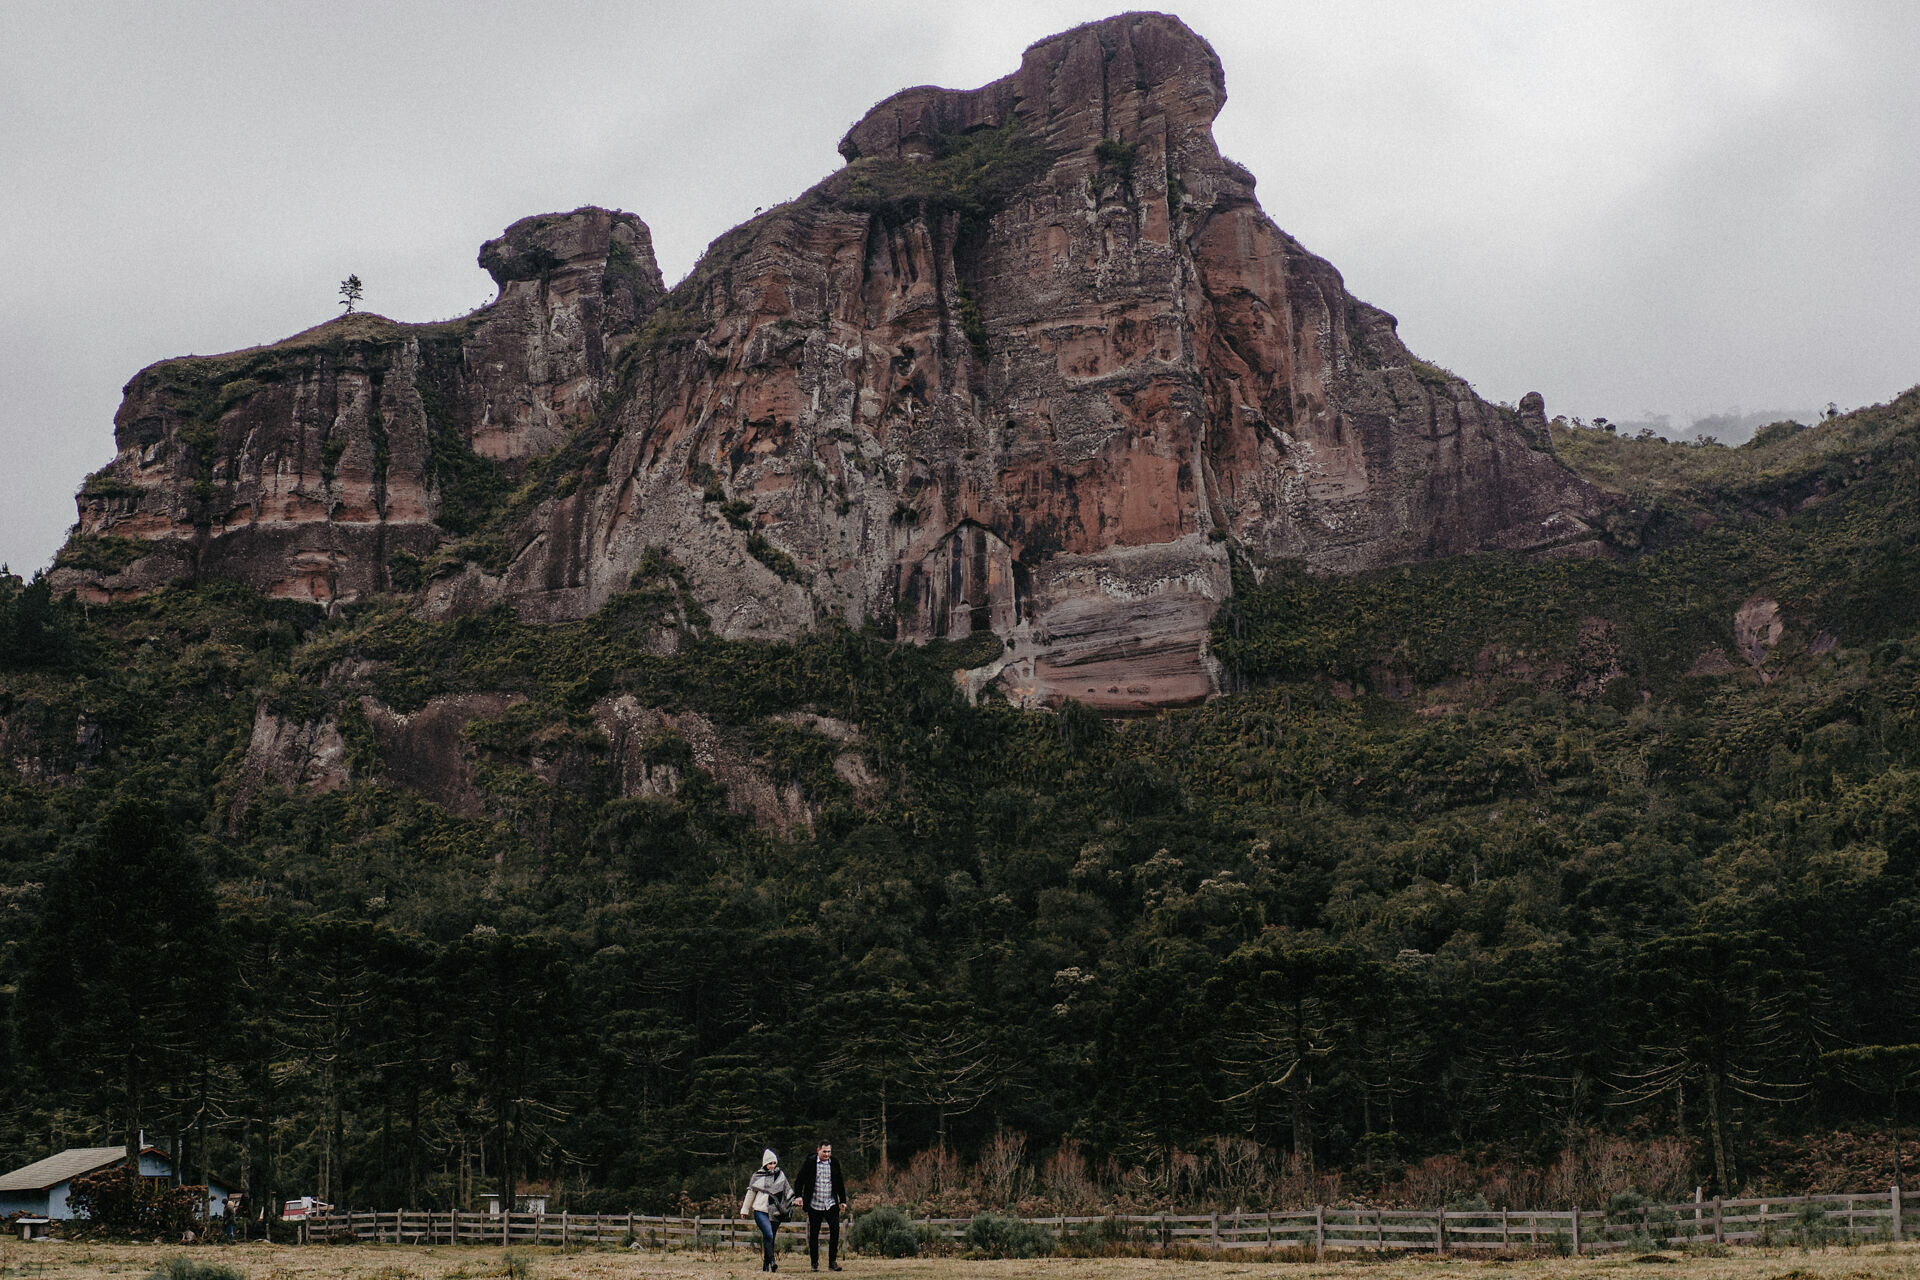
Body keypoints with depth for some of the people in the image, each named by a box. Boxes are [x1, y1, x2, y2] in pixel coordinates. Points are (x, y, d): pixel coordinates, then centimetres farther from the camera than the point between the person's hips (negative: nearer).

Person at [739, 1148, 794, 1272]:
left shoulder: (780, 1175, 12)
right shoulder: (758, 1176, 6)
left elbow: (788, 1191, 16)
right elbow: (750, 1193, 14)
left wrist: (794, 1200, 0)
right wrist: (744, 1209, 18)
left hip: (775, 1212, 3)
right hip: (760, 1211, -3)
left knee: (769, 1239, 3)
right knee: (768, 1235, -21)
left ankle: (766, 1266, 9)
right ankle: (771, 1261, -23)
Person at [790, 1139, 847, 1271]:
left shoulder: (834, 1163, 8)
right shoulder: (809, 1162, -2)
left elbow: (840, 1183, 16)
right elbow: (800, 1181, 0)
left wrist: (843, 1200, 14)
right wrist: (798, 1195, -13)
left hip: (831, 1204, 2)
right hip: (814, 1205, -1)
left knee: (835, 1229, -13)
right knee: (813, 1234, 5)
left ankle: (832, 1262, -7)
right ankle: (814, 1263, 17)